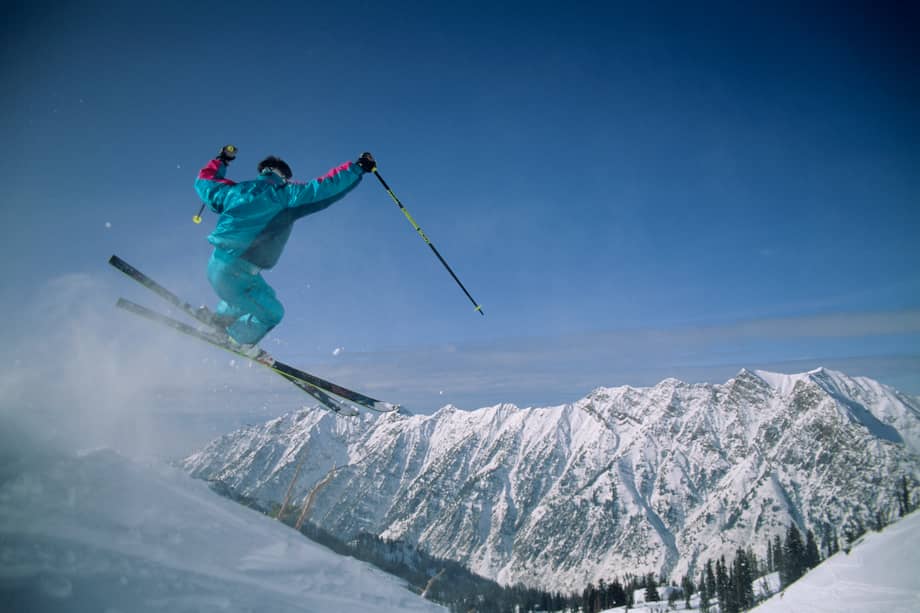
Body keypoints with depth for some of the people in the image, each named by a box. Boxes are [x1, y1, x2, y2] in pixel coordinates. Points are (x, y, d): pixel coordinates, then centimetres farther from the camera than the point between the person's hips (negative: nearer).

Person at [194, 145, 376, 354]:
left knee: (265, 296, 29)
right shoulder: (283, 195, -8)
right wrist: (357, 168, -2)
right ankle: (239, 341, 32)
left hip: (215, 266, 8)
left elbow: (204, 182, 27)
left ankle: (219, 317, 42)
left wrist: (220, 161, 42)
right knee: (272, 313, 13)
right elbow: (325, 188, -11)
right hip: (235, 274, -8)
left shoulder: (236, 191, 9)